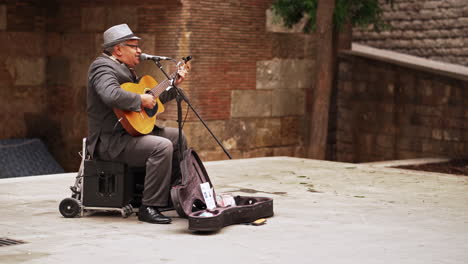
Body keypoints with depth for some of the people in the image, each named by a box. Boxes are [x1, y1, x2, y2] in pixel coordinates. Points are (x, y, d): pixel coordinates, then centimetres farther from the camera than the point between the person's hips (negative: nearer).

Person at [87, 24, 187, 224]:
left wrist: (174, 85, 22)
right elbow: (112, 95, -36)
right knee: (162, 146, -29)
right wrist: (141, 100, -25)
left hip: (129, 131, 11)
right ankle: (149, 208, -24)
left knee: (177, 137, 16)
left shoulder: (125, 69, 20)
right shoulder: (103, 67, -14)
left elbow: (152, 98, 28)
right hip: (111, 140, -11)